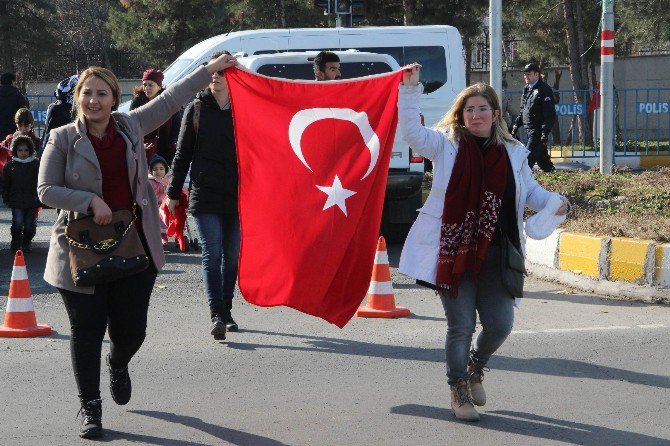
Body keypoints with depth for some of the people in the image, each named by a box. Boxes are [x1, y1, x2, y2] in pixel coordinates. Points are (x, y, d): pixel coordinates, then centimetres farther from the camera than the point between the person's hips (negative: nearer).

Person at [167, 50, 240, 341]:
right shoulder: (196, 109, 5)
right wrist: (174, 192, 5)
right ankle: (216, 315, -17)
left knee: (232, 257, 8)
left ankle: (225, 312, 20)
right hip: (205, 196, -1)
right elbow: (183, 153, 8)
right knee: (212, 255, -10)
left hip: (238, 195, 2)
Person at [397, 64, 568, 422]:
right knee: (461, 326, 0)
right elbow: (412, 133, -8)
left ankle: (475, 367, 33)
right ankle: (459, 392, 18)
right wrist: (409, 90, -15)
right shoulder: (447, 144, 4)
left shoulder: (512, 152, 12)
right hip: (453, 251, -3)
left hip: (495, 255, 3)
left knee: (500, 324, 1)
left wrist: (553, 203, -1)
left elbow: (530, 192, 18)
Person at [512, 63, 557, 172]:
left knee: (528, 156, -12)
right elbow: (522, 110, 25)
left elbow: (550, 114, -16)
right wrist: (516, 125, 17)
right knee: (542, 156, 15)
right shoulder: (527, 89, 15)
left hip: (538, 130, -8)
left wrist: (545, 132, -22)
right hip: (530, 130, 8)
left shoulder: (545, 90, -11)